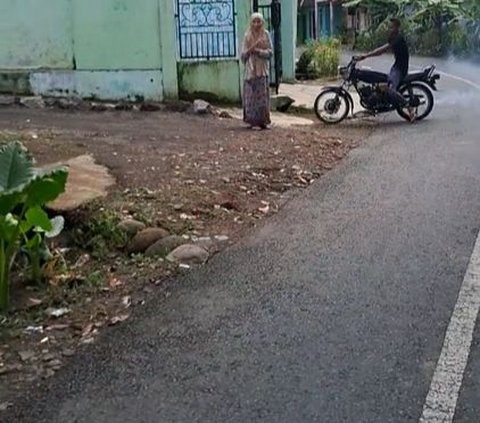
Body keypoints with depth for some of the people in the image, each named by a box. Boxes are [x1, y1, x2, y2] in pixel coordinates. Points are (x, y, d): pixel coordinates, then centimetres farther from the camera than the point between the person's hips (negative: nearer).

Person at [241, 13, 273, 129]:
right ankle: (252, 121, 2)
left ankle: (263, 121, 6)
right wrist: (251, 49, -16)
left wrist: (257, 50, -13)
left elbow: (269, 52, -1)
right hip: (251, 70, 0)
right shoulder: (247, 36, 4)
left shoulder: (266, 35, 5)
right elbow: (243, 54, 1)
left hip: (262, 70, 1)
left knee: (262, 96, 1)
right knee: (251, 96, -3)